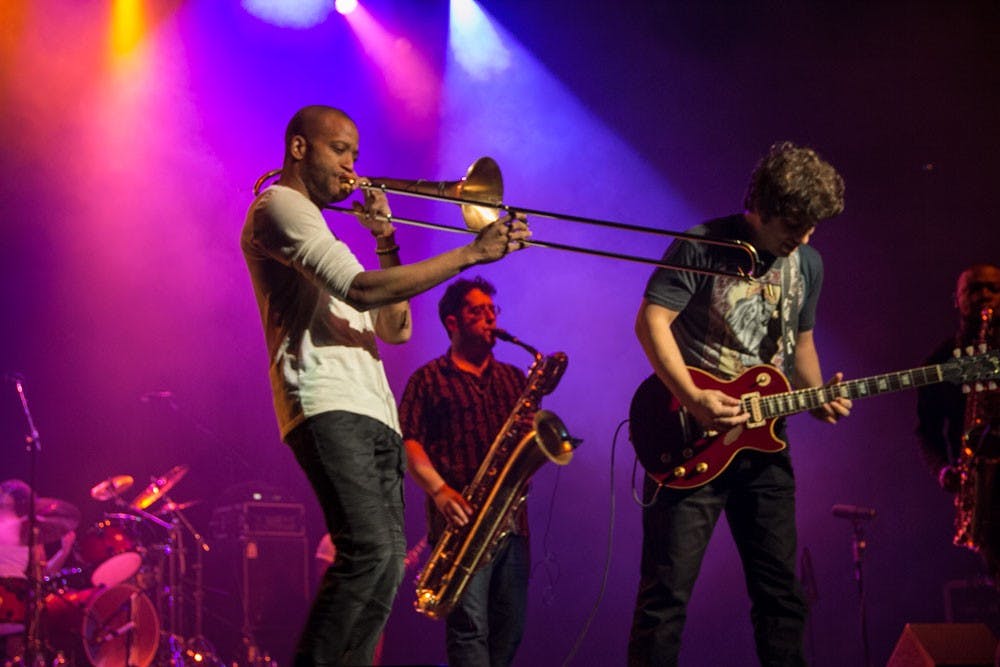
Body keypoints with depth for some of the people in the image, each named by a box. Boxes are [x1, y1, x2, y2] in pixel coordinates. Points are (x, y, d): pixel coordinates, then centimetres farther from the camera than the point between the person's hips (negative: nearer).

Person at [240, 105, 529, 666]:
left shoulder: (323, 236, 31)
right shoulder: (280, 207, 0)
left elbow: (396, 329, 25)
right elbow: (361, 290, -15)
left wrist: (387, 243, 15)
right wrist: (472, 253, -14)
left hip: (372, 413, 10)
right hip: (327, 405, -10)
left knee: (386, 564, 2)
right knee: (368, 550, -24)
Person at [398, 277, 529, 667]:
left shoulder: (513, 379, 21)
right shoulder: (429, 380, 6)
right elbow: (409, 444, -4)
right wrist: (439, 490, -21)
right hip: (461, 518, -5)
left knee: (509, 628, 7)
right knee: (469, 626, -15)